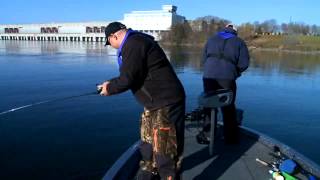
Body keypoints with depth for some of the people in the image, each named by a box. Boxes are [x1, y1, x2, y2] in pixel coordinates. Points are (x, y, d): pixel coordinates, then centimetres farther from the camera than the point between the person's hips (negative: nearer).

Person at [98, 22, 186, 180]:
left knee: (165, 149, -3)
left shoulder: (133, 44, -18)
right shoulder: (136, 42, 15)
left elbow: (129, 79, -20)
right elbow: (132, 75, 22)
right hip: (155, 102, 12)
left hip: (166, 103, -11)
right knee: (148, 140, 25)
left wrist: (109, 88, -3)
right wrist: (112, 83, 17)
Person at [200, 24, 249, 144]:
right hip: (227, 78, -1)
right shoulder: (239, 42, 11)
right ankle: (231, 138, 19)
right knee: (228, 108, 12)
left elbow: (204, 58, 14)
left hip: (209, 77, 2)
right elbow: (244, 64, 3)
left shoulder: (212, 39, 19)